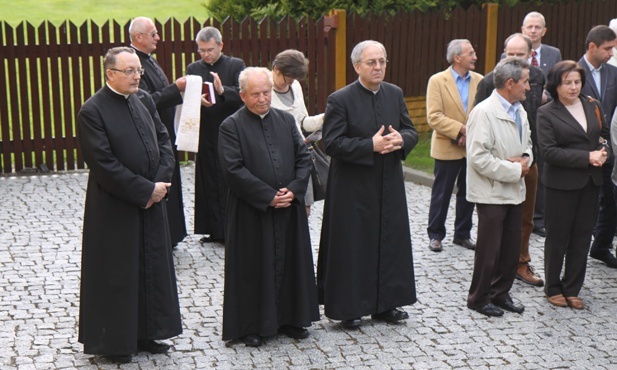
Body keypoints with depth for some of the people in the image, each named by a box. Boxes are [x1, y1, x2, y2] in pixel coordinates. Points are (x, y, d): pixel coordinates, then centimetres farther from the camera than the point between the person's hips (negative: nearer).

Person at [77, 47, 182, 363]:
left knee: (152, 269, 13)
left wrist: (160, 183, -7)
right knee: (116, 274, 4)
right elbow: (104, 164, -19)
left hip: (151, 205, 7)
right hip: (114, 209, -7)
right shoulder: (92, 111, -14)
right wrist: (145, 190, -17)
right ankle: (115, 341, 18)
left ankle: (144, 333, 28)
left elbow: (164, 141, 8)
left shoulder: (144, 100, 7)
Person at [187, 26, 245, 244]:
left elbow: (242, 95, -11)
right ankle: (214, 230, 14)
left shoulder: (236, 65, 1)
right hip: (206, 135, 3)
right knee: (208, 183, 6)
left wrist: (223, 91, -29)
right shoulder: (194, 68, 11)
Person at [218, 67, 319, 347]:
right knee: (253, 269, 2)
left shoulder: (286, 120, 10)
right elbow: (233, 169, -13)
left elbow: (304, 158, 9)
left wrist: (293, 190, -8)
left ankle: (289, 318, 24)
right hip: (252, 212, -5)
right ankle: (252, 326, 13)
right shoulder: (231, 126, -6)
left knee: (289, 263, 11)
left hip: (289, 208, 5)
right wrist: (269, 196, -16)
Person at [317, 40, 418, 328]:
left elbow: (412, 132, 11)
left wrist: (401, 140, -13)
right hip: (353, 188, -5)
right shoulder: (339, 100, -10)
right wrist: (371, 146, -23)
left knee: (390, 243, 11)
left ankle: (385, 303, 24)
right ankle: (349, 307, 14)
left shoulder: (395, 94, 7)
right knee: (352, 247, 2)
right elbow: (332, 143, -15)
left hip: (389, 185, 5)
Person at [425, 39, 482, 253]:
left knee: (468, 194, 13)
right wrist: (462, 129, -21)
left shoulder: (479, 80, 3)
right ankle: (435, 235, 19)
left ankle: (462, 234, 27)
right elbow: (433, 117, -16)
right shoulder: (437, 81, -8)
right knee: (441, 194, 7)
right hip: (447, 148, -4)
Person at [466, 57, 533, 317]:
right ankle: (479, 298, 18)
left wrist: (525, 158, -1)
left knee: (511, 248, 13)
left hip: (514, 191, 8)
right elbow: (479, 158, -23)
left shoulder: (519, 110, 7)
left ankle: (500, 293, 28)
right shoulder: (484, 113, -18)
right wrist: (515, 170, -18)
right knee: (489, 250, 3)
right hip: (492, 193, -8)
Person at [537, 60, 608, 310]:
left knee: (582, 237, 9)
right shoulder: (546, 114, -8)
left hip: (590, 183, 5)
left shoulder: (593, 106, 7)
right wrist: (588, 157, -19)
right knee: (557, 238, 6)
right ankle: (553, 289, 21)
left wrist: (602, 153, -7)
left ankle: (572, 289, 20)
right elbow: (549, 152, -15)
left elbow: (604, 135, 16)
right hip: (562, 184, -4)